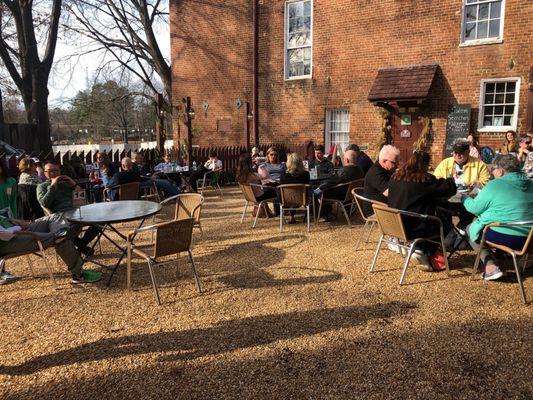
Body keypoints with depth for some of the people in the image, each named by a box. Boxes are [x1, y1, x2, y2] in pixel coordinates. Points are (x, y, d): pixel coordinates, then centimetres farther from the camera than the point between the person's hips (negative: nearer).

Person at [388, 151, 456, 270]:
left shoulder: (395, 177, 3)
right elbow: (450, 189, -10)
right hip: (414, 228, -7)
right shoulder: (425, 180, -15)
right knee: (445, 225, 17)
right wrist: (450, 180, 16)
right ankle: (422, 251, 10)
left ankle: (420, 250, 17)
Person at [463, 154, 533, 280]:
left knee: (470, 229, 17)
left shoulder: (494, 185, -13)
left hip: (501, 237, -7)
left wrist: (466, 199, 16)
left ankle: (490, 266, 2)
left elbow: (475, 208, -6)